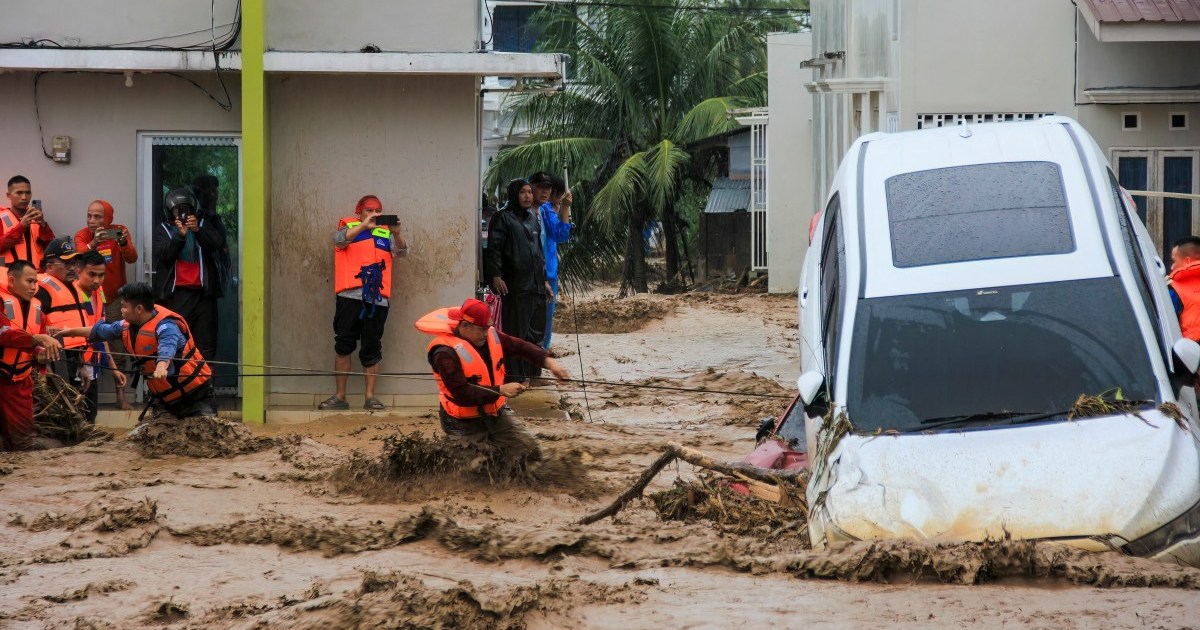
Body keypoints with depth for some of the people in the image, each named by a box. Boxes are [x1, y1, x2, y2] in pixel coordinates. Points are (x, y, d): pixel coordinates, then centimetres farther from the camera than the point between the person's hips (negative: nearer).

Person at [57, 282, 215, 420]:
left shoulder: (165, 326, -24)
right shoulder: (129, 325, 3)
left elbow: (167, 348, -46)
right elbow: (100, 331, 20)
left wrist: (161, 367, -66)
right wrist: (71, 332, 27)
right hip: (163, 398, 7)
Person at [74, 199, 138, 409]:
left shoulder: (119, 231, -5)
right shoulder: (81, 236, -7)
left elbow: (132, 258, -18)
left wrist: (124, 244, -39)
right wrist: (94, 244, -47)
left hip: (114, 298, 0)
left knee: (118, 348, -1)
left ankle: (121, 395, 5)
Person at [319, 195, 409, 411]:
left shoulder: (385, 234, 17)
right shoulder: (348, 227, 12)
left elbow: (402, 251, 4)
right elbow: (340, 239, -9)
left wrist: (397, 233, -16)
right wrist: (364, 226, -22)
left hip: (377, 299, 2)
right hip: (350, 296, -2)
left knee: (372, 350, 3)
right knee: (343, 347, -2)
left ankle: (370, 397, 8)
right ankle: (340, 397, 3)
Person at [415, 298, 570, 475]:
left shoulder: (490, 335, -4)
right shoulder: (446, 353, -26)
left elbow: (520, 346, 2)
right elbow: (461, 394, -31)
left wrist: (548, 361, -15)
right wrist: (501, 390, -31)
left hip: (496, 412, 7)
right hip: (465, 423, -7)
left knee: (531, 453, 5)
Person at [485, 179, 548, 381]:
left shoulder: (533, 218, 18)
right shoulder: (503, 218, -4)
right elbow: (494, 248, -10)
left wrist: (544, 279, 22)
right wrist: (495, 276, -19)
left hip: (535, 285, 7)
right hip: (515, 286, -7)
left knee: (536, 332, 9)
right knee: (516, 332, -5)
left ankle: (532, 373, 18)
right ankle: (515, 376, -1)